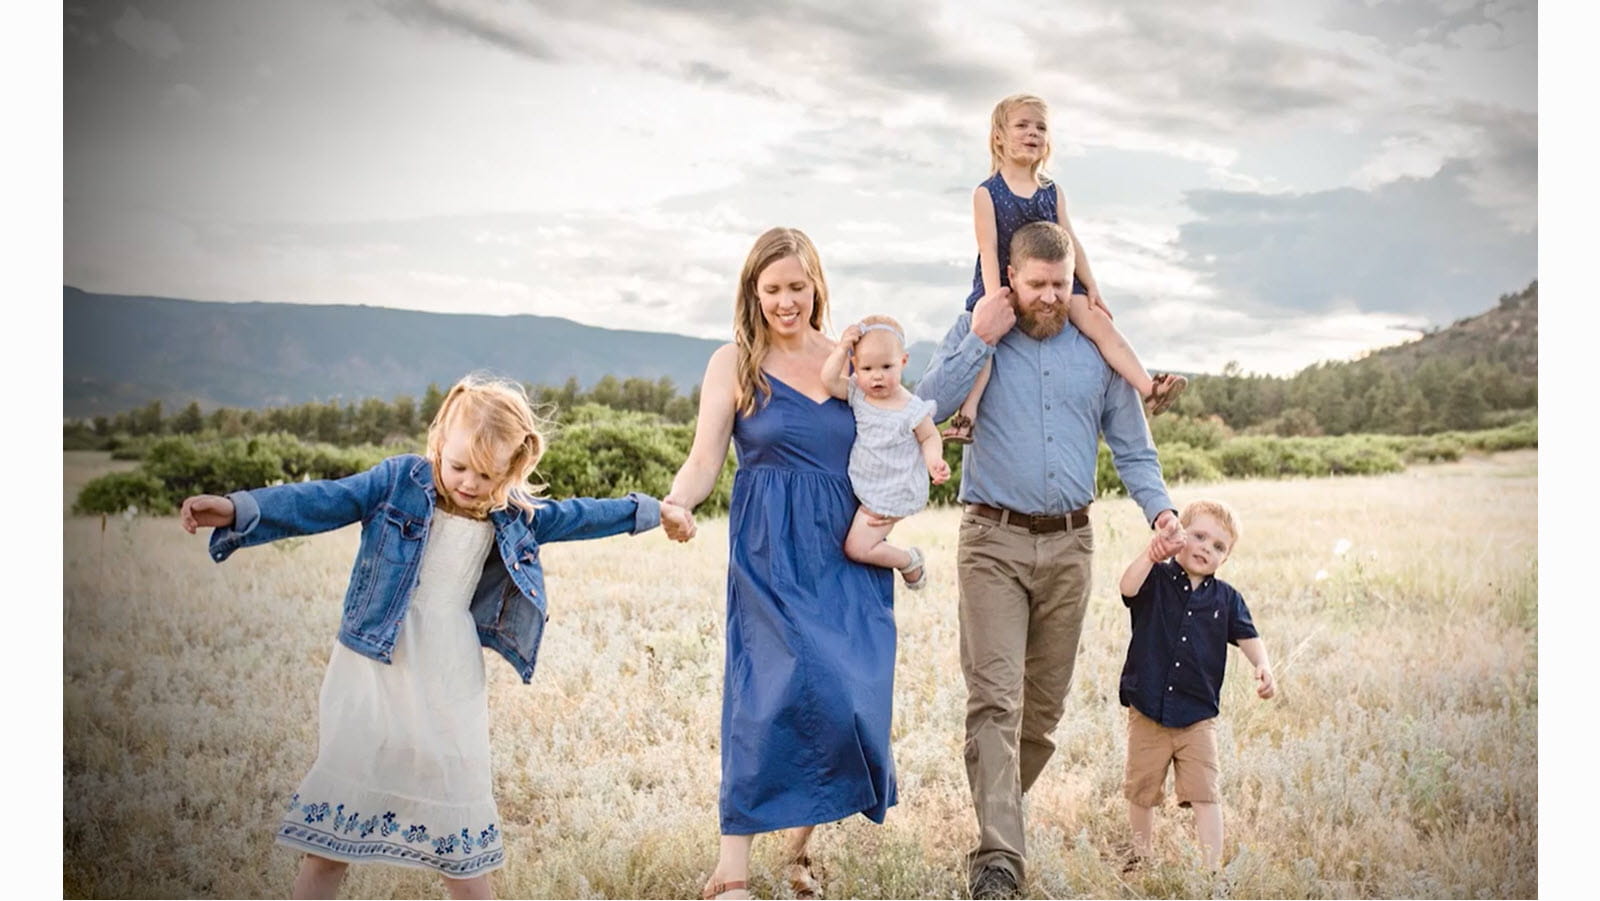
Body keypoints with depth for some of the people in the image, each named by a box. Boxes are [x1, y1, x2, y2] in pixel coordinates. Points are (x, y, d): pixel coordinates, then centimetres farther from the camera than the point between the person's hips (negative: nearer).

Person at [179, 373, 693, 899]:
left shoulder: (516, 516, 6)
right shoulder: (399, 482, -4)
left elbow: (580, 517, 22)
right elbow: (319, 504, -12)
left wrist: (653, 512, 30)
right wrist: (238, 510, -27)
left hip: (450, 683, 3)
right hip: (374, 672, -2)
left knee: (458, 834, 10)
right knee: (334, 827, 3)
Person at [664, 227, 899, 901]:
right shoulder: (734, 364, 4)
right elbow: (704, 463, -1)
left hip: (848, 552, 3)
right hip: (772, 551, -3)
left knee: (845, 694, -3)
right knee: (786, 689, -16)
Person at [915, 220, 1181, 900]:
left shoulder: (1097, 351, 10)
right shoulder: (975, 332, 5)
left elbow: (1133, 449, 12)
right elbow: (928, 406, -9)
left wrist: (1159, 509, -5)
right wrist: (981, 340, -12)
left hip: (1069, 543, 3)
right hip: (994, 541, -3)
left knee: (1045, 702, 9)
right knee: (995, 698, -13)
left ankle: (1000, 809, 29)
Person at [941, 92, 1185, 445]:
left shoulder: (1052, 192, 9)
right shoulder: (987, 193, -4)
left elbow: (1069, 240, 10)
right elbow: (988, 248, -12)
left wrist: (1090, 286, 4)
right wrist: (994, 300, -21)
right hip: (1003, 284, -3)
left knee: (1100, 322, -14)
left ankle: (1149, 389, -21)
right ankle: (967, 412, -35)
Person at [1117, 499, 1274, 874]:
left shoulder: (1226, 598, 5)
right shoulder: (1156, 580, -5)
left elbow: (1247, 637, 5)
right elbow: (1128, 588, -25)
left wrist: (1263, 667, -13)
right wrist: (1153, 553, -37)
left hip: (1198, 716, 1)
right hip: (1148, 711, -1)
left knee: (1205, 794, -4)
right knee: (1141, 791, 14)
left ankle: (1213, 868, 2)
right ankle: (1141, 857, 34)